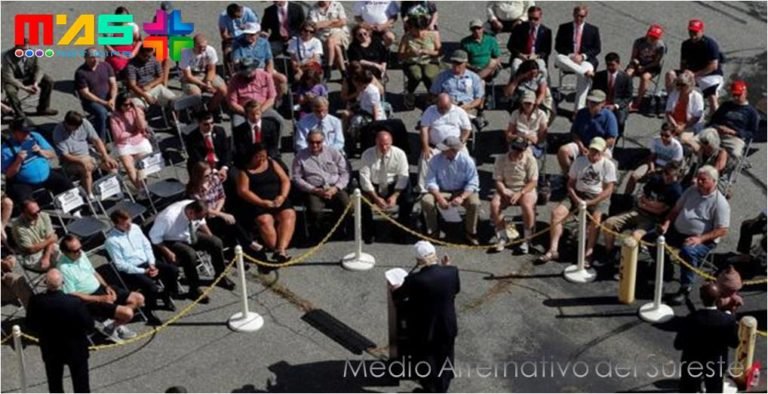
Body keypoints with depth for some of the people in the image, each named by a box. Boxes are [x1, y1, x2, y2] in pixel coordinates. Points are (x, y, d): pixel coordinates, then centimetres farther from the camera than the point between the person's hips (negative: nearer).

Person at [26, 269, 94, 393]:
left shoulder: (36, 301, -22)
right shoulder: (75, 302, -29)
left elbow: (31, 327, -8)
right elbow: (89, 326, -18)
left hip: (50, 349, 2)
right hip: (76, 349, -2)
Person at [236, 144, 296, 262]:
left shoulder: (272, 163, 16)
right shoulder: (245, 171, 6)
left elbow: (285, 180, 12)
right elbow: (243, 191, -5)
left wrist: (282, 196, -8)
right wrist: (264, 202, -16)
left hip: (278, 201, 3)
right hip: (257, 204, -2)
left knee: (289, 215, -28)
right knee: (264, 220, -33)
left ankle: (281, 249, -40)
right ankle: (276, 250, -34)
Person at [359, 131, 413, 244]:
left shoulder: (399, 154, -9)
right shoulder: (367, 155, -11)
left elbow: (403, 177, -10)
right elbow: (365, 178, -14)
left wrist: (394, 196, -24)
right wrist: (376, 198, -25)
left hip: (393, 187, 1)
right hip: (373, 187, 0)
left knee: (408, 201, -25)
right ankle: (369, 232, -5)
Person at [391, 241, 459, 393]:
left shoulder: (415, 280, -29)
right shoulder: (451, 272, -18)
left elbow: (397, 297, -11)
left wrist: (394, 290, 12)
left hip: (424, 331, -3)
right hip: (447, 328, 4)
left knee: (426, 363, 20)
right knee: (444, 359, 25)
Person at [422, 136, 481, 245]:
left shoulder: (466, 160, -16)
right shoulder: (435, 160, -13)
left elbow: (472, 183, -14)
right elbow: (431, 182, -12)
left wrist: (461, 197, -30)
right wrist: (439, 198, -28)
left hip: (462, 191, -1)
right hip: (442, 191, 1)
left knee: (474, 202, -31)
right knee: (426, 200, -28)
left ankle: (470, 232, -4)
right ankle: (432, 231, -3)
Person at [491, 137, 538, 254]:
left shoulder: (530, 160, -9)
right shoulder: (501, 159, -3)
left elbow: (533, 182, -12)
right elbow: (498, 180, -2)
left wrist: (520, 193, -25)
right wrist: (504, 191, -22)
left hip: (525, 190, -2)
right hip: (506, 190, 2)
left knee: (527, 206, -35)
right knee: (494, 204, -27)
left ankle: (526, 240, -17)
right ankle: (502, 237, -9)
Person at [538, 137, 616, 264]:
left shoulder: (608, 165, -2)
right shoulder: (579, 161, 8)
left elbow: (608, 190, -9)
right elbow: (570, 184, 9)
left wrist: (590, 202, -19)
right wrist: (575, 199, -12)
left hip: (599, 197, -3)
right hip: (578, 194, 3)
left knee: (596, 217, -35)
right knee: (557, 212, -18)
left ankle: (588, 253, -25)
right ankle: (553, 250, -16)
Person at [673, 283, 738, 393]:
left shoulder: (691, 319, -26)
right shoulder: (728, 319, -22)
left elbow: (678, 345, -18)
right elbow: (734, 343, -7)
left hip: (693, 364, -1)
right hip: (716, 365, 2)